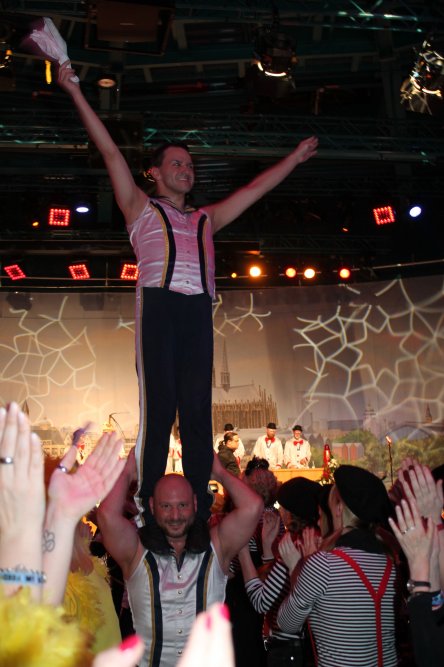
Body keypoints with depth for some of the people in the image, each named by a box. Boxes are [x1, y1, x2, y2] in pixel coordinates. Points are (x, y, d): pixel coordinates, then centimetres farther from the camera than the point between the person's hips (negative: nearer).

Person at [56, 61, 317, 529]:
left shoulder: (205, 219, 30)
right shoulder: (141, 209, 20)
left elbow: (254, 188, 35)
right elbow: (109, 151, 17)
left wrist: (294, 158, 39)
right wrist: (75, 92, 15)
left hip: (197, 310, 4)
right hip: (159, 303, -3)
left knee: (197, 408, -2)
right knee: (158, 405, -10)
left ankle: (200, 508, -1)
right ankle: (147, 508, -6)